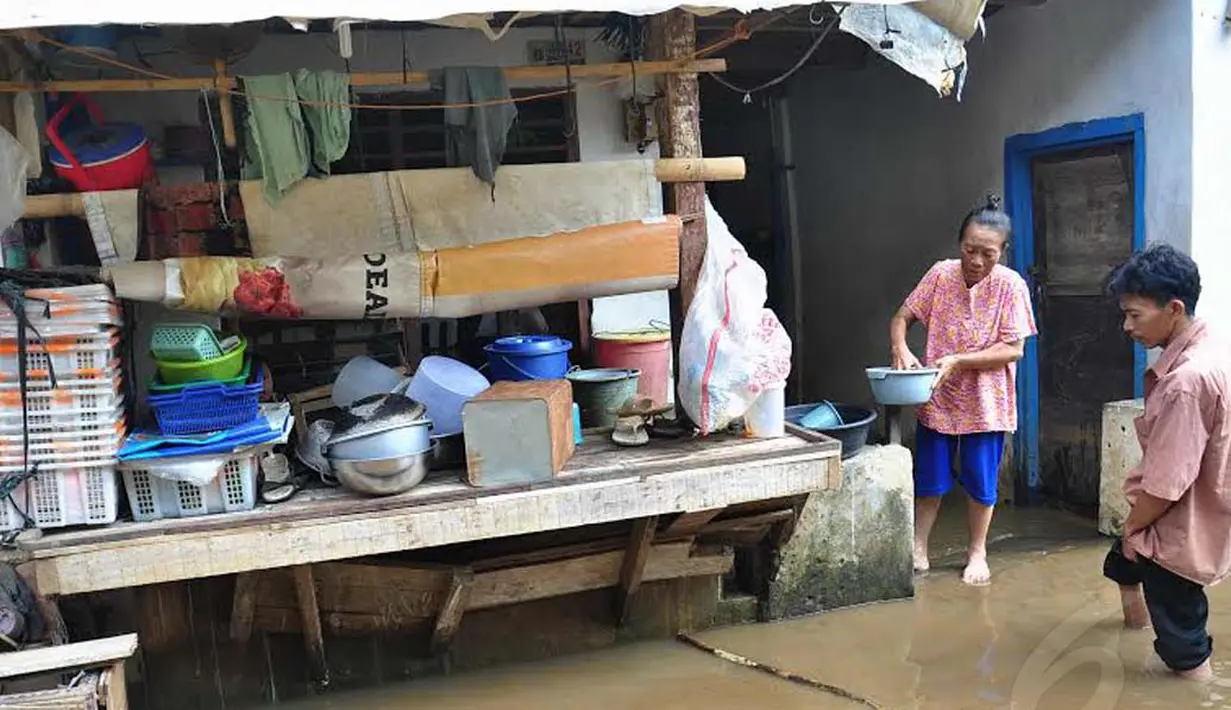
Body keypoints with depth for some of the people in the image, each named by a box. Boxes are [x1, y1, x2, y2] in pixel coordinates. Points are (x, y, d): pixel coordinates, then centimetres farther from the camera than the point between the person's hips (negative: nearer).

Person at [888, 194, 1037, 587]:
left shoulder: (1011, 285, -13)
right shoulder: (941, 274, -7)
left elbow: (1014, 349, -15)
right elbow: (902, 318, -1)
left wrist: (959, 360, -23)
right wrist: (901, 349, -21)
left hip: (986, 403, -1)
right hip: (937, 398, 2)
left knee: (981, 483, 11)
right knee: (929, 479, 11)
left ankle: (977, 552, 30)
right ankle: (918, 548, 26)